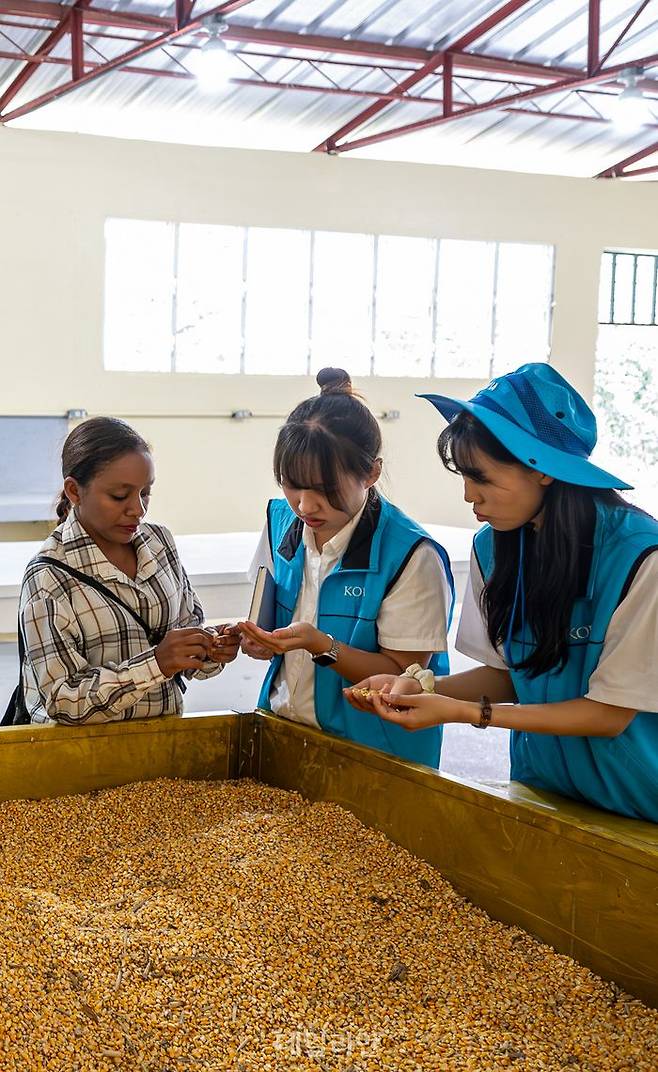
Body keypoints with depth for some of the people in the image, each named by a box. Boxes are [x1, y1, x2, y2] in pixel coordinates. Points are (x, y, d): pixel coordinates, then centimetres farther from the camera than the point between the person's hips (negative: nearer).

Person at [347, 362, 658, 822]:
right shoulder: (492, 547, -6)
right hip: (540, 782, 5)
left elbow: (611, 713, -21)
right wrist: (418, 689, -15)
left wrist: (462, 711, -25)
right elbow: (506, 672, 4)